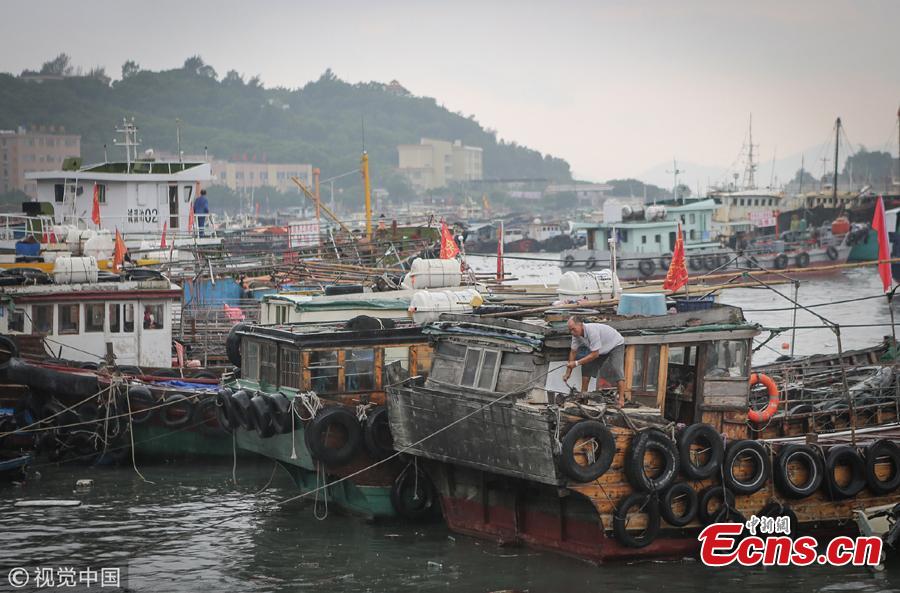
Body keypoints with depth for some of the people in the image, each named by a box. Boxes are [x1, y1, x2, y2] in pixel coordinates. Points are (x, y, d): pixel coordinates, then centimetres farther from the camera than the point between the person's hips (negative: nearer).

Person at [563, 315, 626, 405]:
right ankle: (583, 394, 9)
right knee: (587, 366, 0)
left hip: (616, 345, -8)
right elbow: (573, 352, -8)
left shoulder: (592, 331, -40)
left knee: (616, 370, -22)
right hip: (602, 348, 8)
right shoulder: (576, 334, -15)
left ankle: (621, 399, -22)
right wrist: (568, 373, -9)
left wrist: (576, 363, -35)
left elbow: (595, 354, -36)